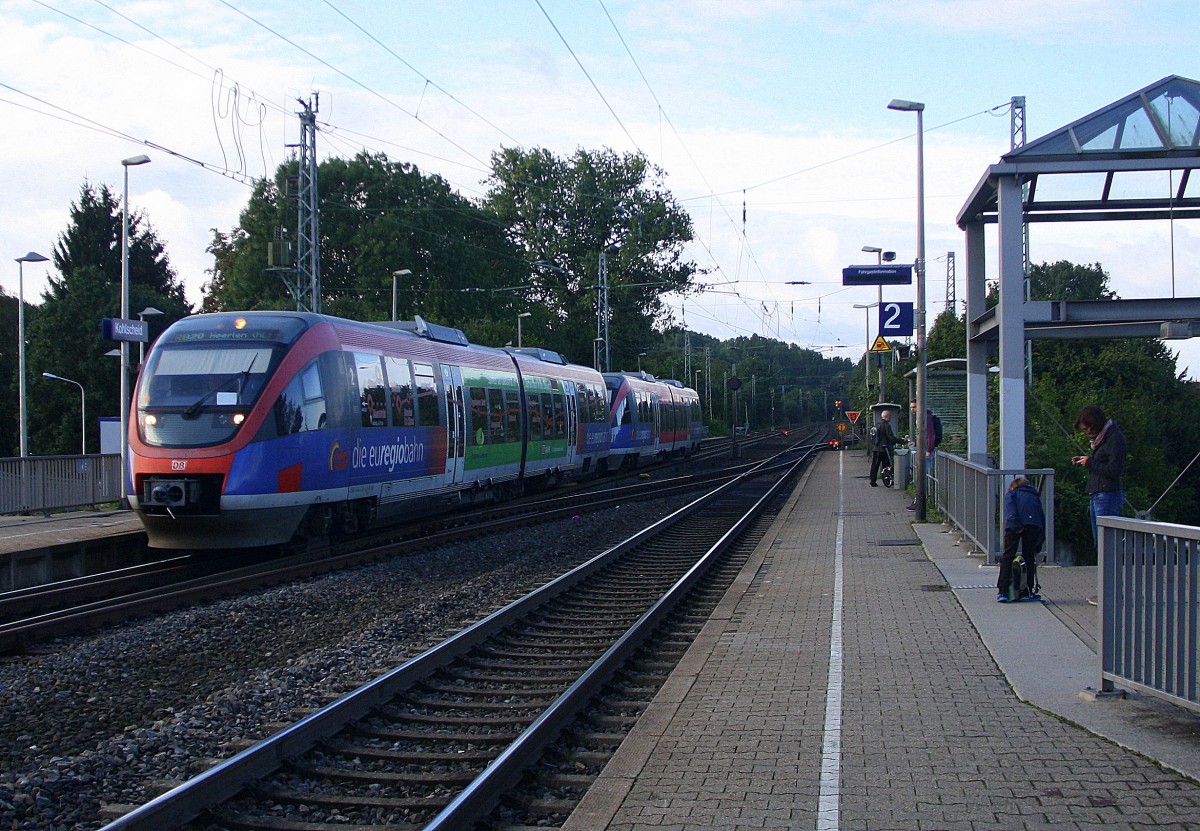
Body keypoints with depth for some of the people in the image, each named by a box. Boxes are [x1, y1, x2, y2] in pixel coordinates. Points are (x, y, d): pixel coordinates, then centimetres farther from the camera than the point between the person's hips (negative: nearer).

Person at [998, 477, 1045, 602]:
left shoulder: (1011, 494, 27)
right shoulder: (1035, 496, 36)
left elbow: (1010, 508, 3)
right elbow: (1042, 518, 31)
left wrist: (1015, 525, -12)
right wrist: (1038, 547, 30)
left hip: (1014, 526, -2)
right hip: (1033, 525, 2)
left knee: (1007, 557, 2)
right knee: (1029, 558, 13)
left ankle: (1003, 592, -3)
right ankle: (1027, 591, 14)